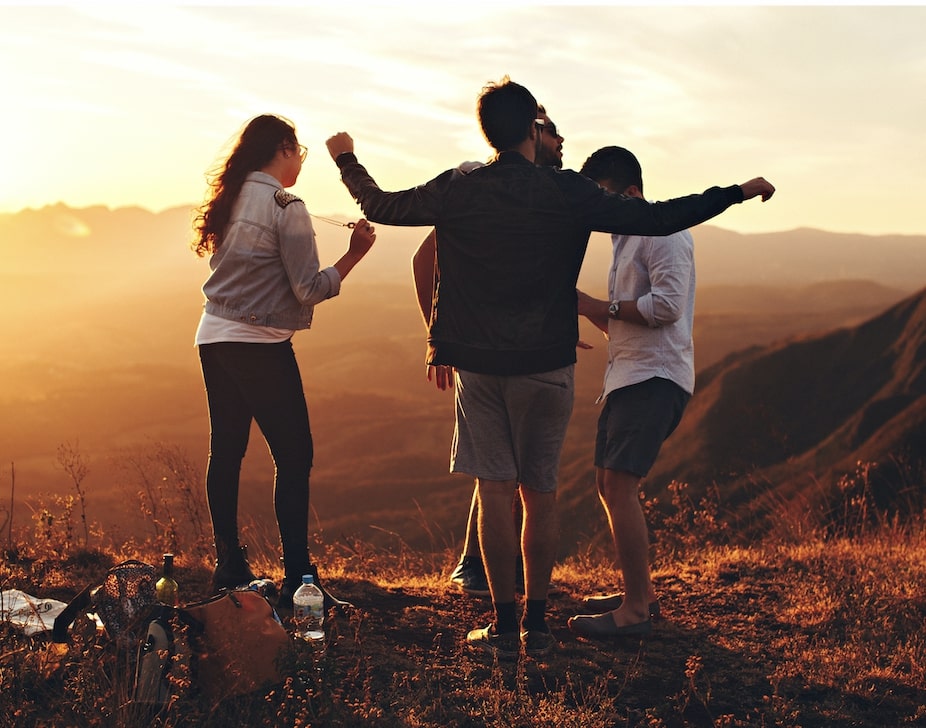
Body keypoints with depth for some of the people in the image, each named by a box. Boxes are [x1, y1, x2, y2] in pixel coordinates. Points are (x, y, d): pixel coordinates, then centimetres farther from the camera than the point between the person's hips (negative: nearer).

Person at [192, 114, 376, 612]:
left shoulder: (229, 200, 10)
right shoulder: (286, 207, -11)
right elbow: (310, 289, -14)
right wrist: (355, 254, -7)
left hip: (214, 338, 8)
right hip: (261, 346, -8)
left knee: (225, 453, 12)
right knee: (293, 458, -3)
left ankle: (228, 568, 18)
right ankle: (298, 580, -4)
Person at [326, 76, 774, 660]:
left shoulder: (457, 191, -3)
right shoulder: (568, 193, -8)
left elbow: (381, 206, 11)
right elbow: (658, 219, -10)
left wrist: (347, 159, 30)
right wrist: (738, 192, 0)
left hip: (478, 364, 1)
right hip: (546, 365, -1)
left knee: (495, 490, 5)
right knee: (540, 494, 8)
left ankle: (505, 626, 7)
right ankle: (536, 625, 12)